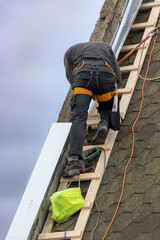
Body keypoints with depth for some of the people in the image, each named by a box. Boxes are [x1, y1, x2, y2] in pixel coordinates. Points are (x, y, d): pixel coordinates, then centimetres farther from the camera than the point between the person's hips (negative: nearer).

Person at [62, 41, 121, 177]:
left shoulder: (70, 51, 36)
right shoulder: (105, 47, 40)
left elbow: (71, 78, 22)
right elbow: (118, 76, 30)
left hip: (82, 74, -1)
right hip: (106, 73, 2)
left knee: (79, 118, -12)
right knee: (107, 107, 29)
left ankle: (75, 160, -29)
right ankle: (104, 123, -5)